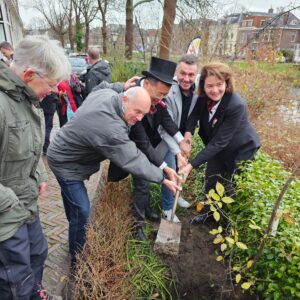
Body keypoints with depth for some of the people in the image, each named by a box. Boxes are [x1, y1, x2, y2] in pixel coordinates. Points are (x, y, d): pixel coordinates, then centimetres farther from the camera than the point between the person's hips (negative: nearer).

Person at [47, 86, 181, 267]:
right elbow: (133, 160, -34)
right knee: (81, 210, -8)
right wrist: (162, 178, -25)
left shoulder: (107, 93, -14)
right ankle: (77, 259, 13)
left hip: (66, 153, 10)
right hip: (65, 163, -10)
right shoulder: (110, 129, -39)